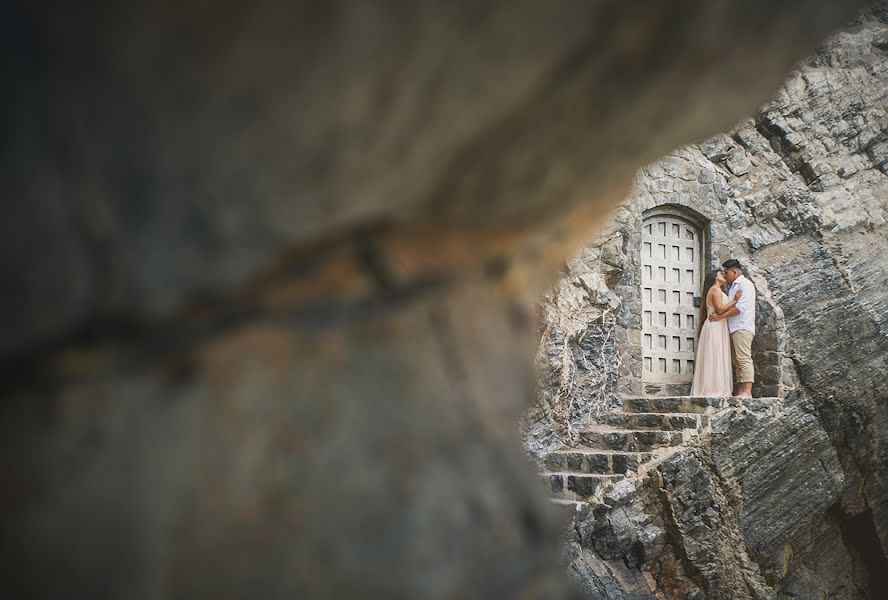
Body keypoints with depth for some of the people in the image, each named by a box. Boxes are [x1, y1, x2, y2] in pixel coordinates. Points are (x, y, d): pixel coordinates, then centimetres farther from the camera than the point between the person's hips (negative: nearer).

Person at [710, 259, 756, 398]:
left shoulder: (744, 284, -6)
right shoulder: (734, 286, 24)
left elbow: (740, 307, -16)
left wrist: (720, 317, -14)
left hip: (742, 327, -10)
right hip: (734, 328, 10)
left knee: (744, 359, -14)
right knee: (737, 361, 5)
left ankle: (747, 392, -20)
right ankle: (740, 391, 4)